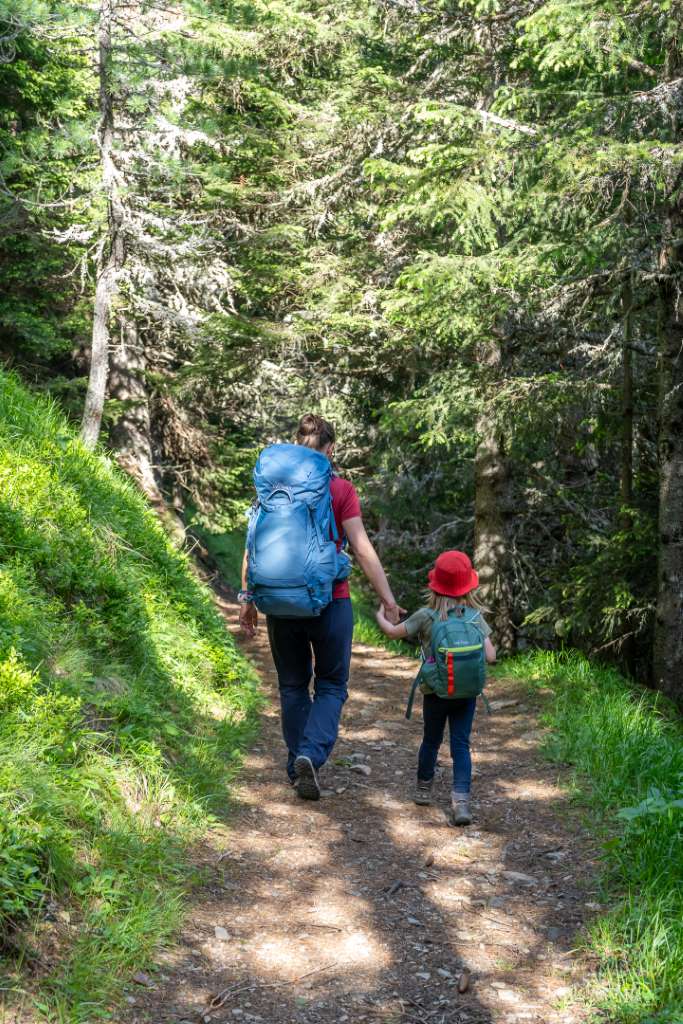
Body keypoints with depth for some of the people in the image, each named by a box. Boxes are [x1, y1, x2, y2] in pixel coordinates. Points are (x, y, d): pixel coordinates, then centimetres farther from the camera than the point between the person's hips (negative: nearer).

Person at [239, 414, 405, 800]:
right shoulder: (341, 490, -5)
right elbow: (363, 549, -10)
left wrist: (248, 598, 9)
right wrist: (389, 601, -6)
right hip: (329, 601, -3)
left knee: (293, 686, 17)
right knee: (331, 685, 10)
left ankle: (297, 767, 21)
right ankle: (310, 754, -11)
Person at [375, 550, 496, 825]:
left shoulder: (426, 616, -8)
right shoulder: (476, 617, -4)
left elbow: (393, 632, 1)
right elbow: (490, 656, -6)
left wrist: (380, 614, 20)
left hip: (436, 691, 0)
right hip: (466, 692, 0)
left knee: (431, 741, 17)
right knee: (461, 744, 2)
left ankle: (423, 789, 36)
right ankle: (461, 800, -9)